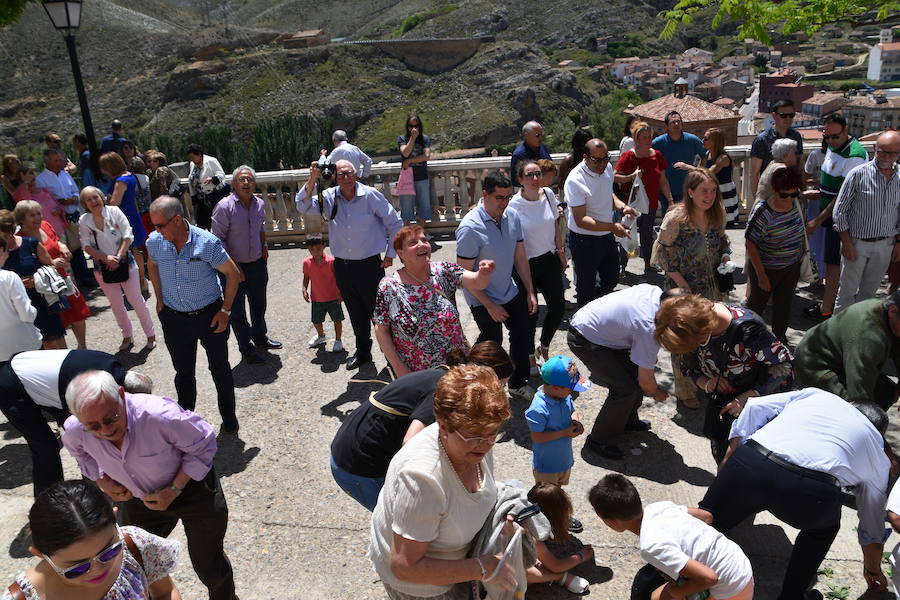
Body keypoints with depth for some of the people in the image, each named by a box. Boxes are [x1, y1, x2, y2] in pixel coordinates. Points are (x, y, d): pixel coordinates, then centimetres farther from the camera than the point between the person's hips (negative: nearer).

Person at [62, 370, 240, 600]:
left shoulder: (159, 415, -38)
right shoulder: (73, 430, -22)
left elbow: (204, 445, -21)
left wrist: (174, 490, -24)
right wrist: (102, 482, -9)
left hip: (190, 485, -4)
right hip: (136, 498, 4)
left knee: (209, 567, 8)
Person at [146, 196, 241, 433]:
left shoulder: (207, 242, -21)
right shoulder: (154, 242, -9)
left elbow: (233, 274, -11)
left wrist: (225, 310, -10)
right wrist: (159, 299, 10)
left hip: (209, 314, -3)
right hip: (173, 317, 3)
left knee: (220, 368, 10)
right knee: (183, 371, 16)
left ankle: (228, 416, 29)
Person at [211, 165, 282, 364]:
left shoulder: (259, 204, 1)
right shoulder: (224, 206, -18)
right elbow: (218, 239, -16)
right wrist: (233, 266, -19)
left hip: (257, 263, 6)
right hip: (234, 266, -6)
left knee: (259, 305, 22)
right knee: (237, 311, 6)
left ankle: (260, 338, 43)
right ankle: (247, 349, 21)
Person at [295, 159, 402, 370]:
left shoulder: (371, 196, -9)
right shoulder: (329, 197, 0)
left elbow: (395, 223, -3)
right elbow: (303, 207, -11)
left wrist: (390, 254, -3)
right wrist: (312, 181, -23)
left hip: (369, 264, -4)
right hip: (342, 265, 4)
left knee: (378, 310, 1)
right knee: (356, 313, 18)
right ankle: (362, 352, 34)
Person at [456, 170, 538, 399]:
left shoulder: (512, 217, -5)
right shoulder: (470, 228, -26)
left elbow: (520, 256, 5)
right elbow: (464, 274, -23)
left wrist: (530, 292, 4)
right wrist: (490, 306, -19)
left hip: (510, 292, 7)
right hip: (483, 299, -7)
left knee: (522, 333, 14)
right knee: (492, 340, 6)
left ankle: (519, 383, 35)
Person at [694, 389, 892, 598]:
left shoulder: (816, 394, 34)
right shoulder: (879, 456, 33)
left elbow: (755, 406, 19)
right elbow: (873, 523, 42)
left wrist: (730, 455, 23)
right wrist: (873, 570, 58)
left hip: (747, 465, 0)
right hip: (808, 493, 0)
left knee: (705, 519, 22)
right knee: (824, 527, 35)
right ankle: (791, 594, 35)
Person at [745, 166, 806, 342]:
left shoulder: (796, 201, -7)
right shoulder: (762, 213, -28)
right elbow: (751, 245, -23)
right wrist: (761, 275, -21)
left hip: (792, 267, 6)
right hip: (767, 268, -6)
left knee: (784, 305, 19)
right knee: (757, 304, 14)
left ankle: (779, 337, 39)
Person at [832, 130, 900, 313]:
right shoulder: (858, 174, -13)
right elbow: (840, 210, -10)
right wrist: (846, 243, -11)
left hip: (885, 245, 4)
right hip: (857, 242, -4)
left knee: (869, 291, 16)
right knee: (847, 291, 3)